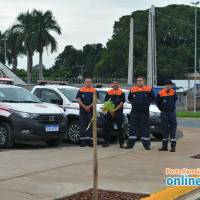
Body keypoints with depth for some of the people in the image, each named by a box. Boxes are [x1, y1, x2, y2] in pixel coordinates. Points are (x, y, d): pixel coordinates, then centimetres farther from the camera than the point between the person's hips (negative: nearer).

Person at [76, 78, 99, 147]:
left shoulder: (94, 91, 7)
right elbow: (79, 100, 2)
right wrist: (84, 107, -11)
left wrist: (89, 107, -15)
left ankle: (91, 141, 0)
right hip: (82, 111, 1)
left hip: (91, 111, -1)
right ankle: (83, 141, 6)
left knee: (91, 126, -2)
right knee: (83, 126, 1)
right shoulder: (80, 91, 10)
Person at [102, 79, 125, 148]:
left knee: (120, 129, 0)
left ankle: (121, 143, 5)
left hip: (118, 114, -3)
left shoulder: (121, 93, -1)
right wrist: (110, 111, -5)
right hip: (109, 114, 3)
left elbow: (121, 104, -7)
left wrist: (114, 111, -13)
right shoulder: (108, 92, 8)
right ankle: (107, 142, 9)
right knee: (108, 128, 3)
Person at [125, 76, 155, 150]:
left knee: (145, 129, 2)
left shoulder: (148, 89, 0)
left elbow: (153, 98, 11)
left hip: (145, 112, -2)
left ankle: (147, 144, 8)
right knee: (133, 128, 5)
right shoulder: (132, 90, 5)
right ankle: (130, 144, 9)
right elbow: (129, 99, 20)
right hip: (134, 112, 2)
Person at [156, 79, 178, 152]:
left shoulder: (173, 92, 3)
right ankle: (164, 146, 11)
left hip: (172, 113, 2)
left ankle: (173, 146, 2)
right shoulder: (160, 93, -7)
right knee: (165, 129, 4)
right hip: (164, 113, -2)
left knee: (173, 129, -1)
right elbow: (157, 103, 4)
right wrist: (162, 109, 9)